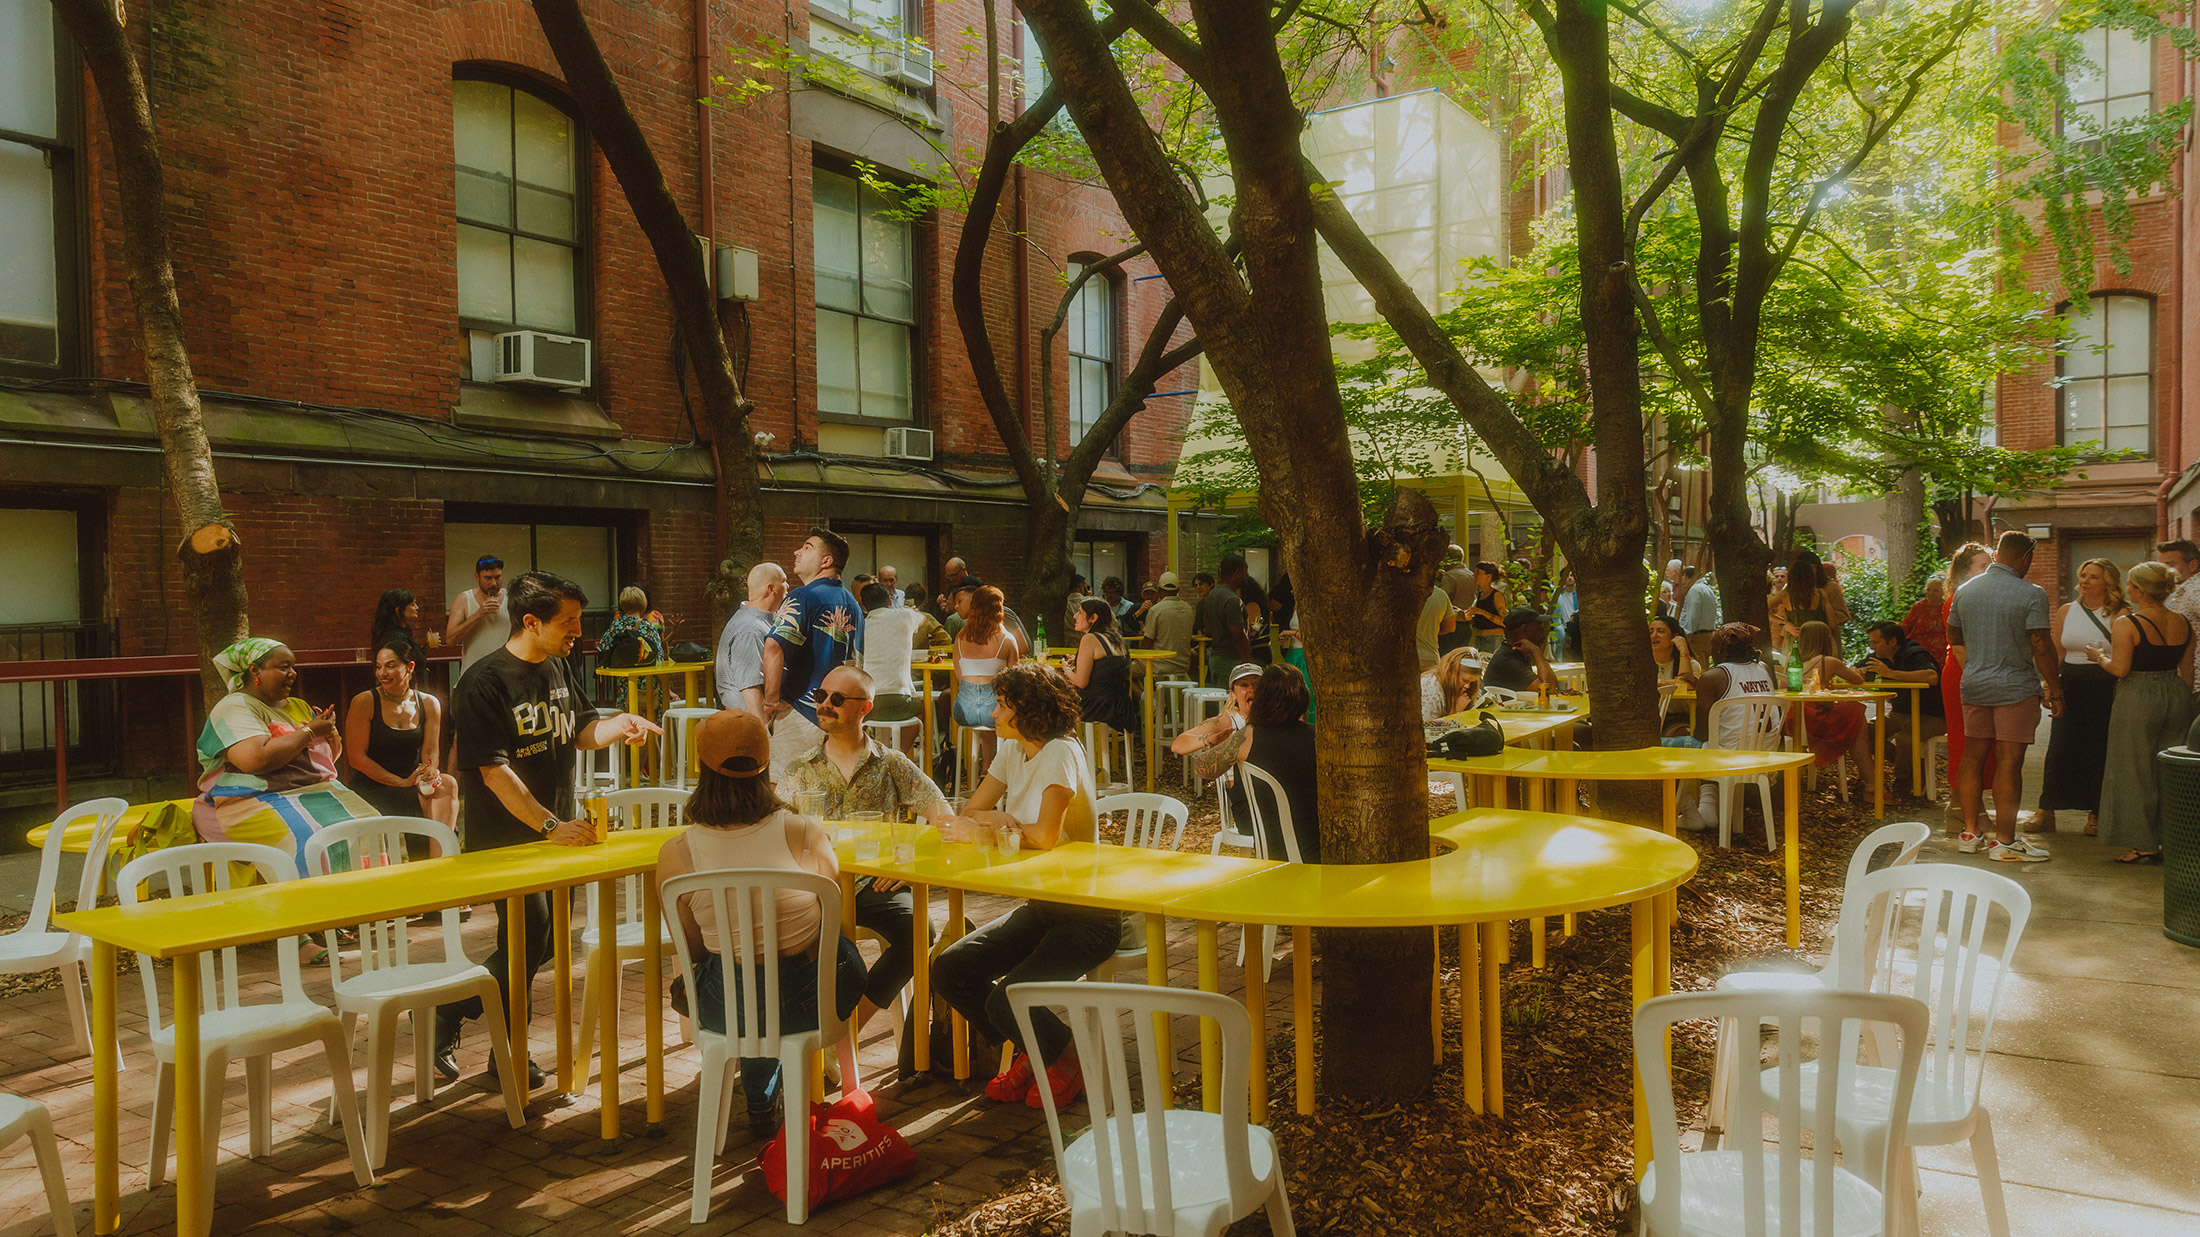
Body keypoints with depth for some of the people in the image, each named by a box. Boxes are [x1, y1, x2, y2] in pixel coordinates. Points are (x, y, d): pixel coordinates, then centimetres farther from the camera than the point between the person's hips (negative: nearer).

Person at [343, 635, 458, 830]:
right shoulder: (364, 702, -3)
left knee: (448, 784, -30)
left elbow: (430, 753, 5)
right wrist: (403, 782, -15)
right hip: (371, 789, -4)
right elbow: (356, 758, -6)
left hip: (413, 784, 4)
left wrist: (429, 774, -22)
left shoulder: (429, 704, 8)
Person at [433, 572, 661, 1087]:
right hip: (504, 839, -7)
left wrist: (619, 726, -9)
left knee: (548, 939, 10)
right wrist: (550, 826, -27)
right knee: (530, 938, -11)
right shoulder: (484, 684, -17)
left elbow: (580, 732, 13)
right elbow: (495, 771, -21)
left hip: (558, 827, 8)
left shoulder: (559, 668, 7)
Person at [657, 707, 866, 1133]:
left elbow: (694, 948, 0)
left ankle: (761, 1103, 50)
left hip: (725, 1013, 1)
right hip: (806, 1002, 0)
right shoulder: (806, 831, -14)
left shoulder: (675, 854, -13)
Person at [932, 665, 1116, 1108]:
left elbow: (1046, 835, -29)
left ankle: (1070, 1061, 8)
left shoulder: (1062, 752, -18)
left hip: (1086, 915, -8)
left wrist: (987, 830, -14)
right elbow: (966, 818, 7)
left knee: (1005, 1000, -24)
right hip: (1039, 907, 8)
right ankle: (1030, 1053, 14)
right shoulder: (1014, 751, 7)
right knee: (948, 971, -5)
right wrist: (1006, 820, -15)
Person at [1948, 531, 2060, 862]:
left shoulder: (1965, 590, 6)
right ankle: (2005, 841, 0)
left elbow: (1954, 639, 16)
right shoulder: (2031, 594, -10)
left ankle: (1969, 833, 15)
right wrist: (2054, 689, -6)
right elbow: (2041, 646, -12)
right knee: (2009, 763, -3)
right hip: (2016, 687, -5)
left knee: (1973, 757, 11)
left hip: (1973, 686, 5)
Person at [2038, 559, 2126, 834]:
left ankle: (2095, 814, 14)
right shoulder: (2066, 612, 11)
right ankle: (2046, 811, 5)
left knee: (2099, 749, 1)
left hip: (2104, 688, -3)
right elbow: (2057, 654, 16)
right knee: (2059, 748, 0)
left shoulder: (2119, 615, -3)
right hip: (2070, 687, 3)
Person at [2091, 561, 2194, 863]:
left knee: (2137, 772, 4)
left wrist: (2100, 656, 2)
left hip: (2138, 699, -6)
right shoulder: (2183, 623, 4)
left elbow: (2120, 669, -17)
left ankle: (2145, 845, 7)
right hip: (2177, 696, 6)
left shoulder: (2127, 623, -14)